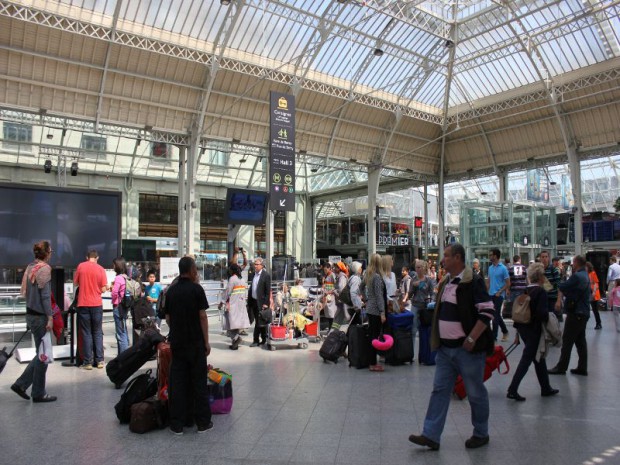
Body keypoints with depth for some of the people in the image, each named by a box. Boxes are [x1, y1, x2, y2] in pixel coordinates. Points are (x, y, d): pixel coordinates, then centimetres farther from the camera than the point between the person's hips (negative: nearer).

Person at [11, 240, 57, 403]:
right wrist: (50, 317, -18)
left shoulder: (31, 267, 9)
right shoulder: (44, 269, -16)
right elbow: (45, 295, -19)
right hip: (40, 316, -8)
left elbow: (26, 292, 13)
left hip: (31, 314, 8)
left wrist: (29, 318, 17)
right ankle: (38, 393, 12)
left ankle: (21, 384, 17)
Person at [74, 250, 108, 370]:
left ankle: (87, 362, 5)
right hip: (97, 304, 0)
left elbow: (75, 283, 8)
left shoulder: (81, 266, -1)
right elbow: (103, 289, -4)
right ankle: (99, 360, 10)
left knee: (86, 333, 5)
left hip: (83, 304, 0)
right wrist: (107, 287, 17)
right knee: (97, 333, 10)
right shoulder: (100, 269, -3)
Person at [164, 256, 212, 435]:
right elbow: (202, 317, -10)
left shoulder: (171, 290, 5)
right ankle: (203, 422, 13)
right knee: (198, 381, 6)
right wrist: (206, 342, -4)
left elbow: (168, 318, 9)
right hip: (195, 342, -4)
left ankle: (177, 424, 13)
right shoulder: (196, 289, -10)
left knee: (177, 382, 8)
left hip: (176, 342, 4)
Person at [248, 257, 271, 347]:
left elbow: (268, 291, -12)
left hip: (261, 302, -7)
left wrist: (266, 303, -16)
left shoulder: (266, 275, -9)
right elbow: (251, 288, 16)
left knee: (259, 322, -3)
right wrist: (249, 301, 10)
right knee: (260, 322, 12)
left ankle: (256, 341, 4)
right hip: (253, 301, 7)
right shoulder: (254, 274, 12)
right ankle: (264, 339, 20)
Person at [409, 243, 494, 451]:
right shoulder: (446, 282, 12)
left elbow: (487, 312, -19)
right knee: (440, 390, 6)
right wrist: (438, 339, 17)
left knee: (476, 393, 8)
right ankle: (431, 435, 10)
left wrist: (471, 339, -20)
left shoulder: (473, 282, -14)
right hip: (445, 348, 8)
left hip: (467, 349, -8)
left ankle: (481, 434, 26)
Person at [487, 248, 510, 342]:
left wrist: (499, 292, -15)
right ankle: (505, 331, 32)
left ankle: (494, 336, 1)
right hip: (491, 295, 6)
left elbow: (508, 283, -8)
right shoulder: (490, 268, 9)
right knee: (497, 315, 15)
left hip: (498, 295, -6)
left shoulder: (503, 268, -10)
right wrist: (487, 292, 6)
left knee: (496, 315, -4)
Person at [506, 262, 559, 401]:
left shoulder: (525, 291, 8)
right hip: (534, 331, -8)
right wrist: (547, 319, -1)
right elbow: (542, 313, -24)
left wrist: (518, 332, 16)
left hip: (523, 329, 8)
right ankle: (512, 390, -4)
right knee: (526, 359, -3)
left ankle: (546, 388, 32)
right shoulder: (541, 292, -14)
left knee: (539, 358, 20)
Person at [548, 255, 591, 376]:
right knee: (580, 341, 12)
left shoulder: (577, 276, -19)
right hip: (583, 313, 9)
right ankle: (582, 368, 16)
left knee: (567, 341, -3)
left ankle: (561, 367, 2)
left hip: (576, 313, -9)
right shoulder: (585, 275, 13)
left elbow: (561, 287, -15)